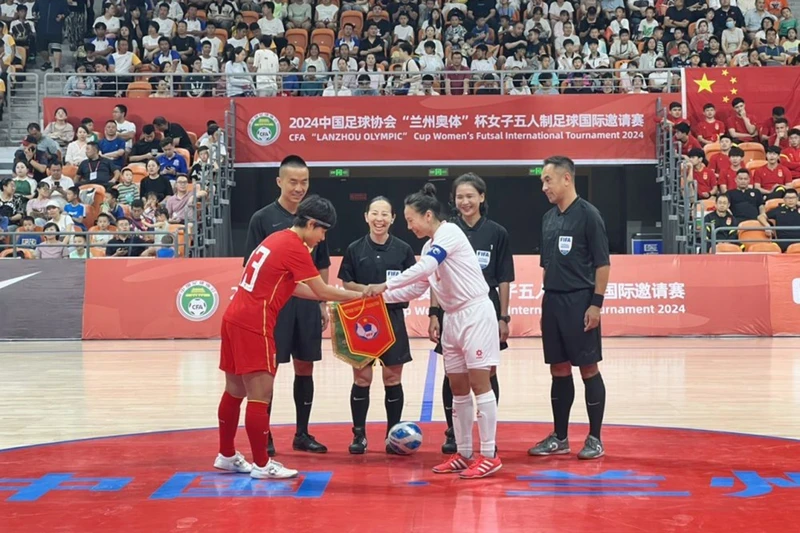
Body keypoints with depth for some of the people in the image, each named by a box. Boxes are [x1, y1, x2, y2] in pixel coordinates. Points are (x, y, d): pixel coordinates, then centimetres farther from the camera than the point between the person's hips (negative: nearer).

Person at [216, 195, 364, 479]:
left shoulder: (278, 238, 16)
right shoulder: (295, 247, -11)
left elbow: (291, 286, 19)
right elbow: (323, 290, -8)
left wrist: (327, 301, 17)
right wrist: (361, 295, 2)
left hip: (234, 318, 10)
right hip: (254, 325, -10)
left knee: (234, 391, 16)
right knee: (260, 396, -4)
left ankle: (227, 456, 26)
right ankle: (261, 465, 1)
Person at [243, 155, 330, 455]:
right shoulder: (263, 218, -3)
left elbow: (322, 266, 13)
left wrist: (323, 304, 10)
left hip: (307, 305, 4)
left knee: (305, 367, 9)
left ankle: (302, 434, 19)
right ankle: (264, 436, 10)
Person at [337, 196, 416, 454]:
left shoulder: (403, 249, 0)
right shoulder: (355, 249, 1)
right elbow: (347, 284, 4)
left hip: (393, 319, 0)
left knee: (393, 378, 5)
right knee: (361, 378, 3)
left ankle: (393, 435, 15)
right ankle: (359, 435, 13)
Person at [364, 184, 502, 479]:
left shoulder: (449, 232, -13)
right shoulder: (430, 246, 14)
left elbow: (425, 268, -27)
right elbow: (417, 288, 17)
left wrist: (385, 285, -25)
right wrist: (383, 297, 7)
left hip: (475, 313, -9)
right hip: (454, 319, 9)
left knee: (478, 383, -7)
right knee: (458, 388, 9)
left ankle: (489, 455, -3)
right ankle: (463, 454, 15)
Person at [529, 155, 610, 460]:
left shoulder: (587, 214, -8)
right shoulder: (548, 218, 12)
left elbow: (602, 263, -10)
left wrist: (596, 303, -15)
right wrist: (547, 300, 14)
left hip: (580, 301, -7)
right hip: (552, 301, 7)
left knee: (588, 369, 0)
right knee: (558, 370, 11)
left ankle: (595, 439, 9)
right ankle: (559, 438, 19)